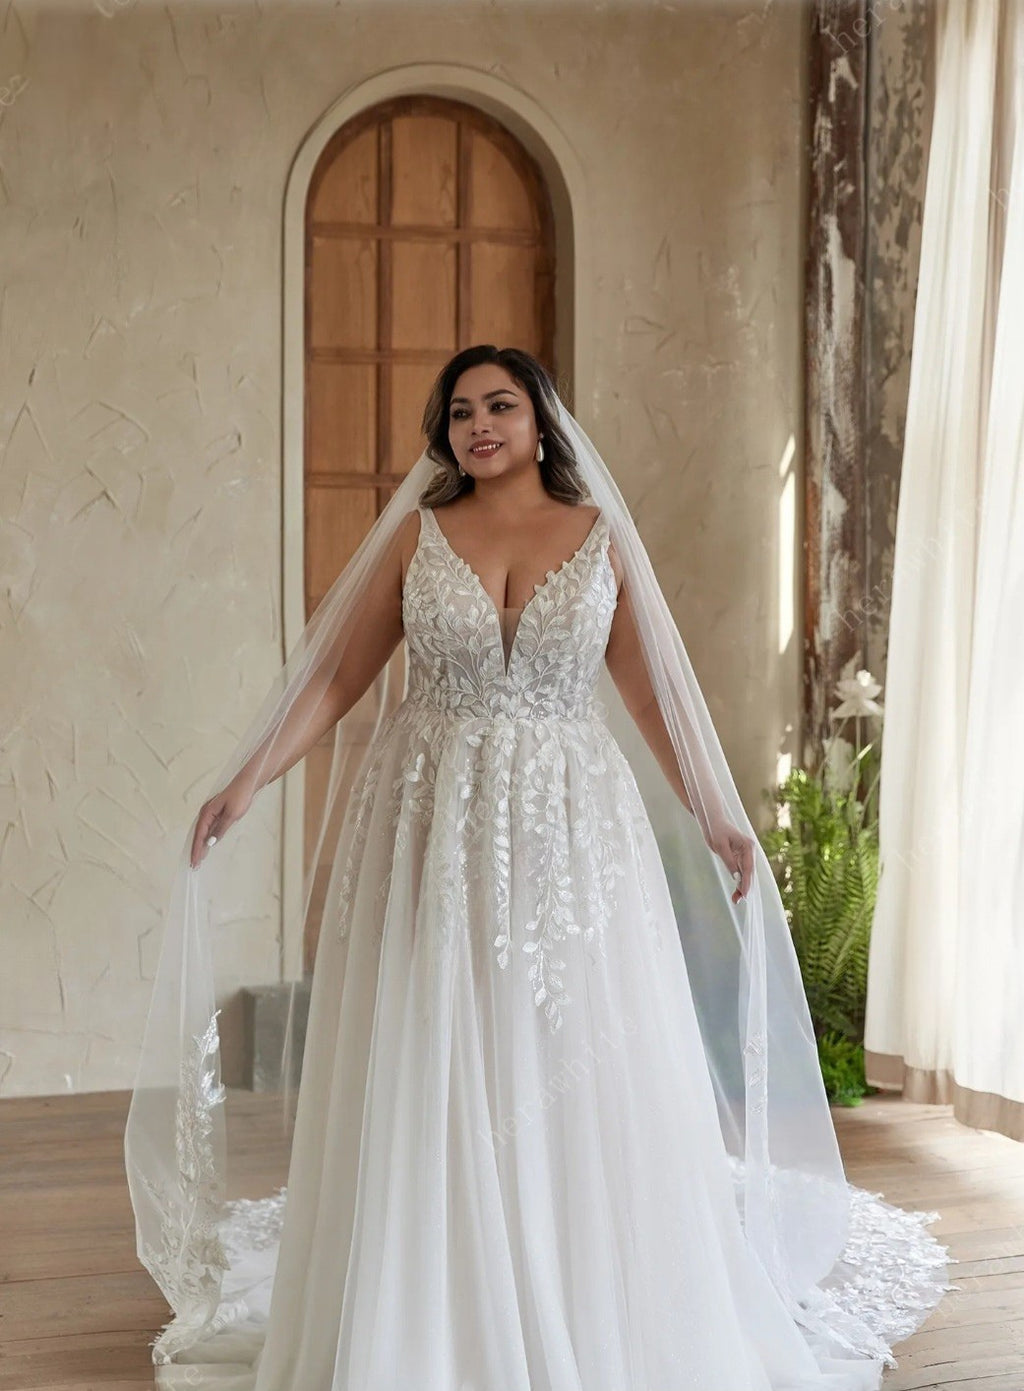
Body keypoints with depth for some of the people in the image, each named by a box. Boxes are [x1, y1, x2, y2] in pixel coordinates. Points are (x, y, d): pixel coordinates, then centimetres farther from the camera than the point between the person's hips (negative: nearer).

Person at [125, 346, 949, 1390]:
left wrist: (716, 821, 6)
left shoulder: (601, 534, 5)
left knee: (580, 1076, 3)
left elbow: (652, 687, 8)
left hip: (571, 825, 0)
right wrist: (243, 784, -4)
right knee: (428, 1079, 3)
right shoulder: (416, 533, 4)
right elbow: (336, 675, 3)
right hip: (434, 829, 0)